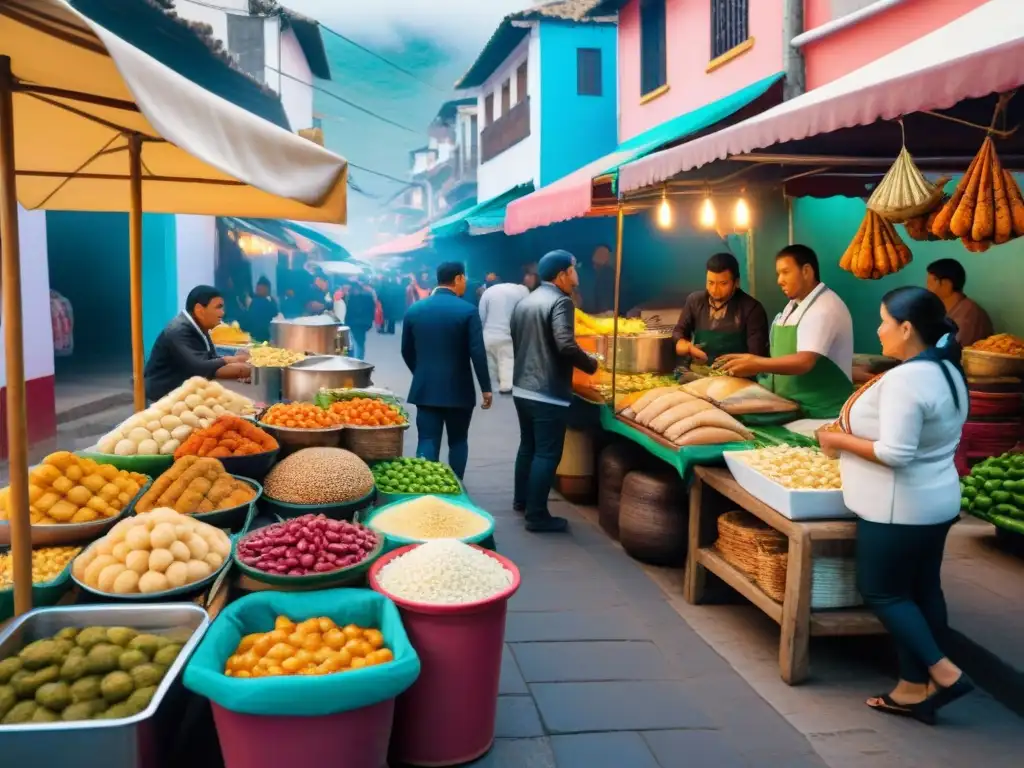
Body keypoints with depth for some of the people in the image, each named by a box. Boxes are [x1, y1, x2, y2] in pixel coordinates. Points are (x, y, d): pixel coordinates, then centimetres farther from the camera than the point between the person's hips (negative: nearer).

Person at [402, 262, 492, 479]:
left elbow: (407, 351, 10)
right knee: (458, 442, 12)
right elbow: (477, 353, -12)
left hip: (425, 388, 3)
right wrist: (486, 388, -4)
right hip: (458, 390, -3)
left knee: (427, 443, 4)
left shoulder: (414, 309, 3)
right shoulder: (468, 310, -10)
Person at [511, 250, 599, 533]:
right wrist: (590, 364, -12)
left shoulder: (523, 302, 11)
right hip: (549, 393, -9)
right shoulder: (560, 301, -15)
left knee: (528, 446, 22)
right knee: (547, 454, 0)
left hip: (522, 389, 9)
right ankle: (536, 515, 4)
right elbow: (566, 345, -27)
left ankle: (521, 500, 35)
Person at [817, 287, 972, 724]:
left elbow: (894, 453, -27)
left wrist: (840, 441, -15)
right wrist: (858, 430, 12)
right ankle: (916, 688, 23)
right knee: (921, 591, 14)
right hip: (934, 501, 10)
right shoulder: (946, 371, 7)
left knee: (882, 592, 5)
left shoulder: (904, 380, -24)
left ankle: (944, 674, 7)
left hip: (900, 508, -10)